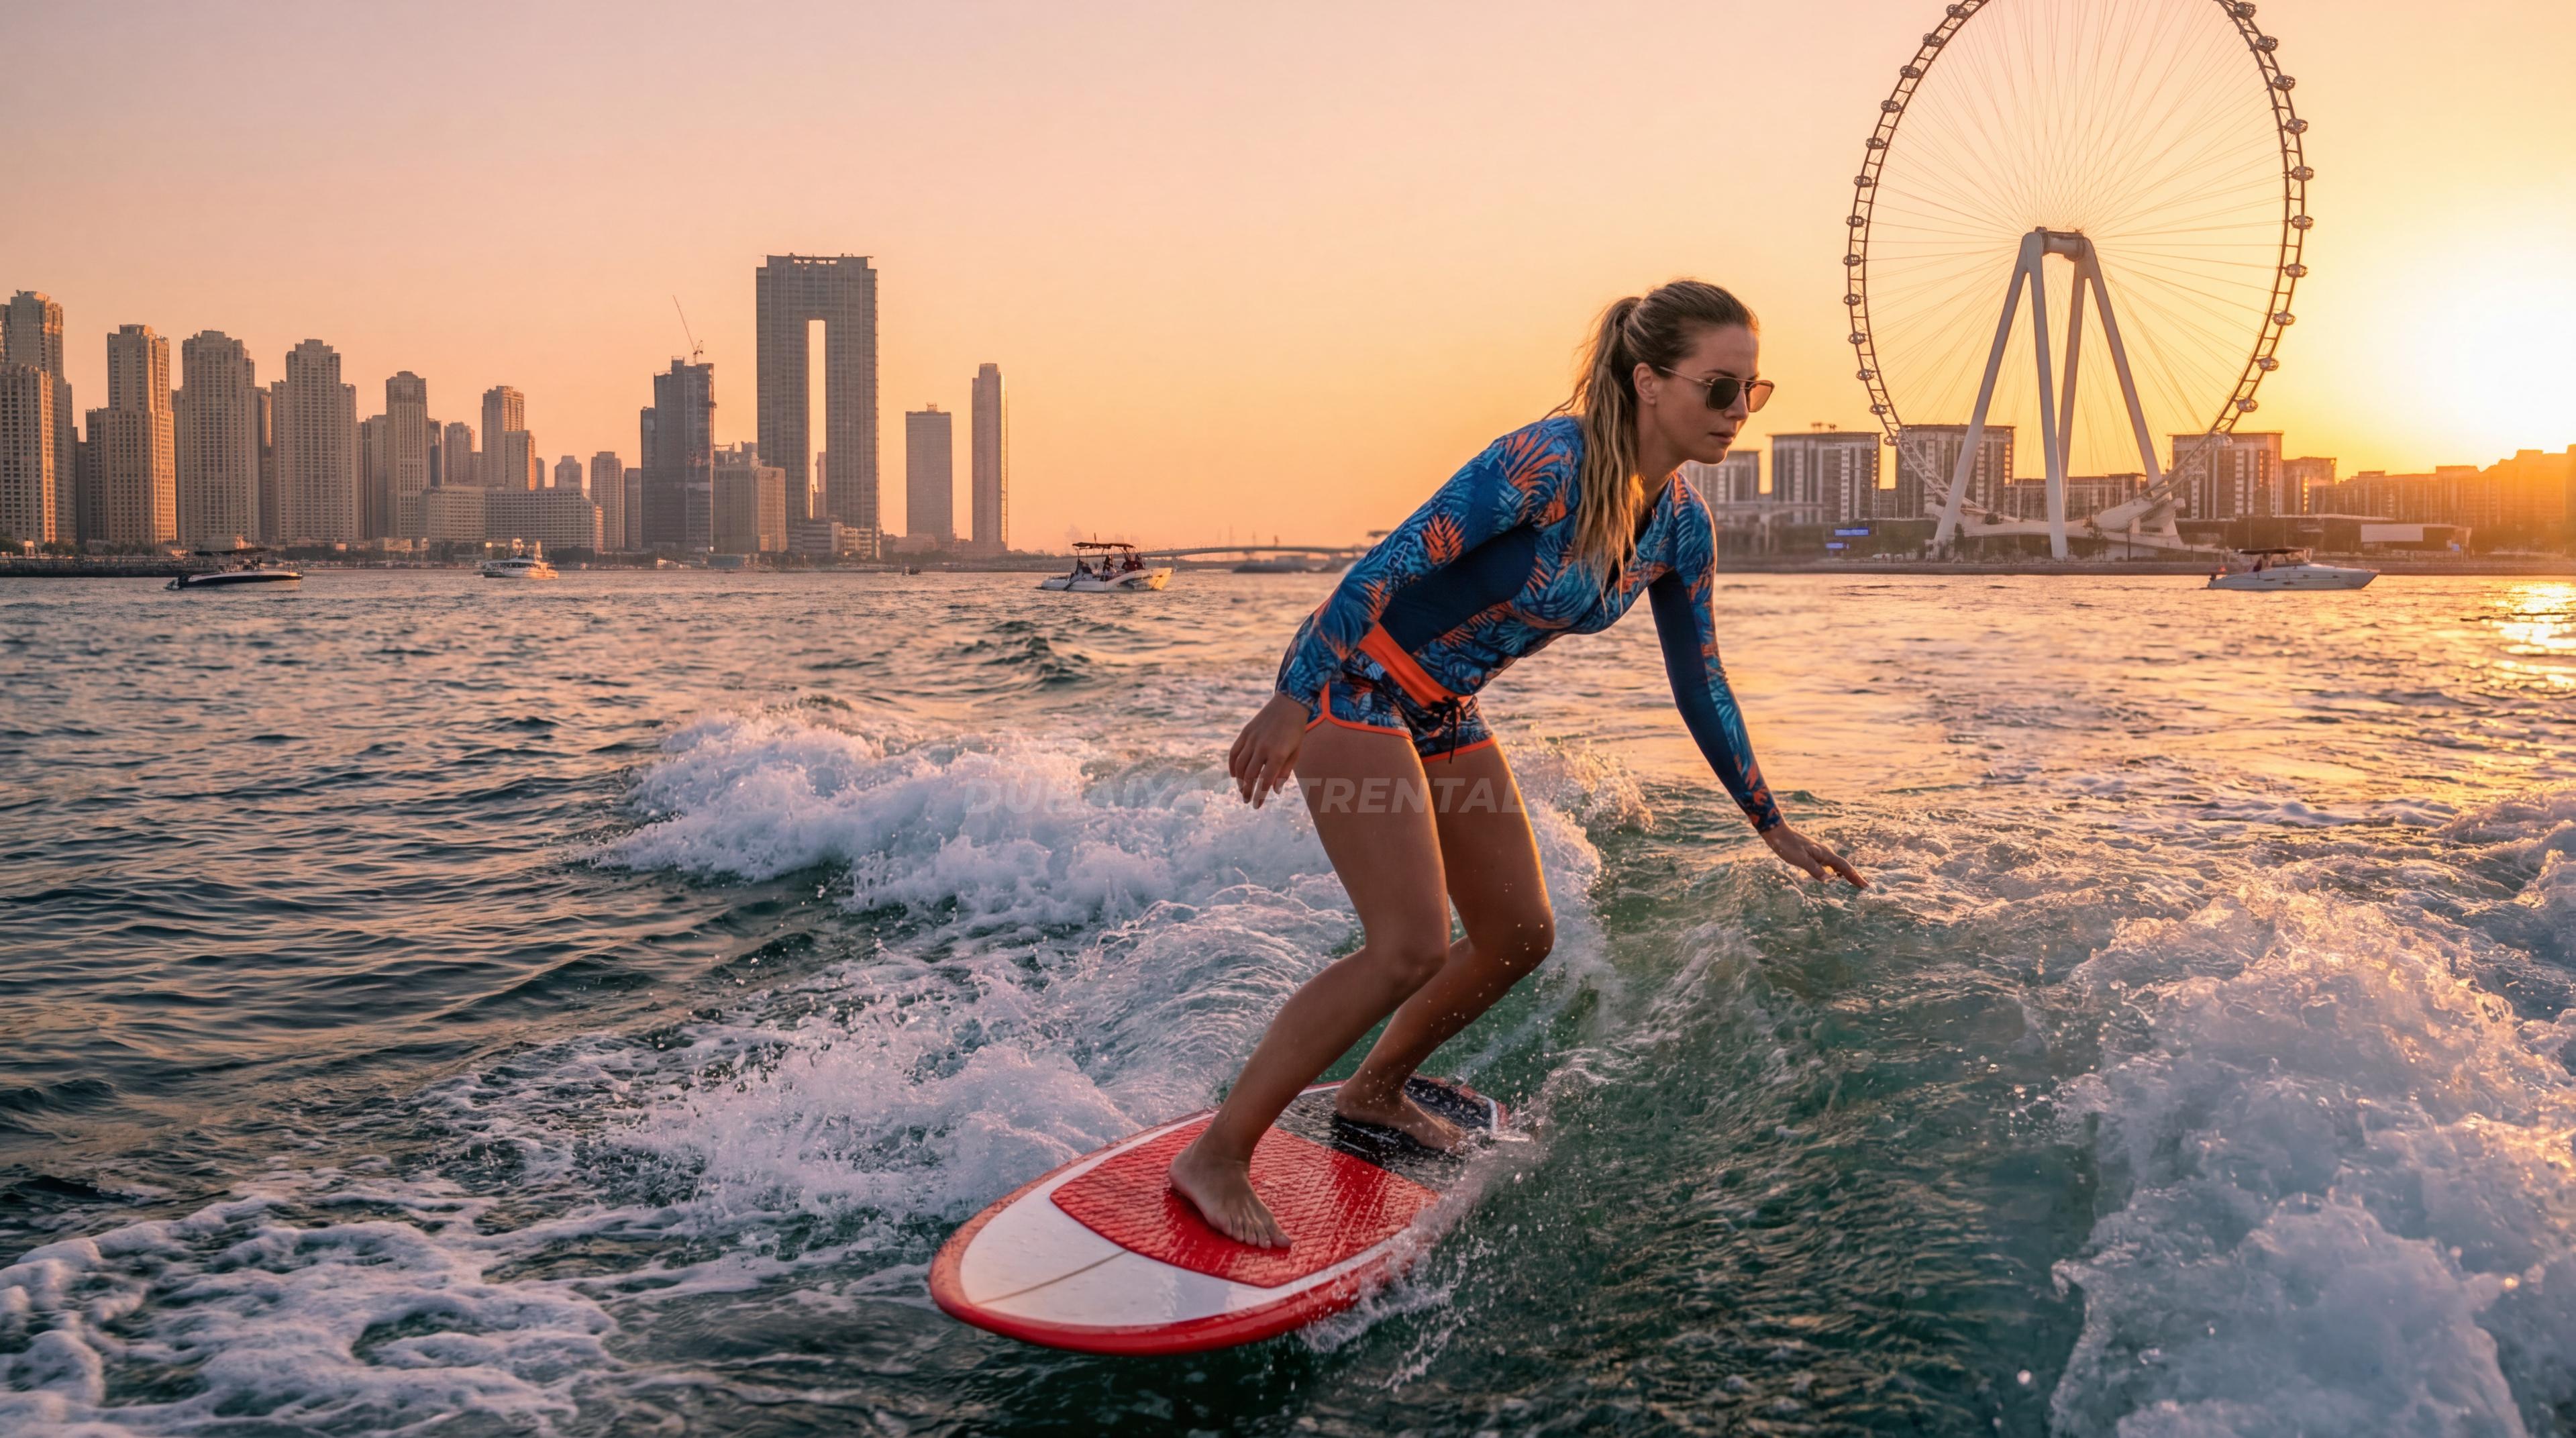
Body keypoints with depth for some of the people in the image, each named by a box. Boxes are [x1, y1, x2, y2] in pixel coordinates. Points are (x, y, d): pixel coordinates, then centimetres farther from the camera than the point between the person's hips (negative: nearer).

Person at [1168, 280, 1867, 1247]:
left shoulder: (1682, 529, 1)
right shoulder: (1551, 462, -24)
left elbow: (1699, 686, 12)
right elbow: (1391, 562, -25)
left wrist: (1771, 825, 16)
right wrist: (1292, 701, -28)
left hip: (1443, 712, 9)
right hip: (1352, 681, -9)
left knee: (1520, 935, 10)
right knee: (1412, 949, -18)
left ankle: (1375, 1092, 32)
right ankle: (1216, 1154, -6)